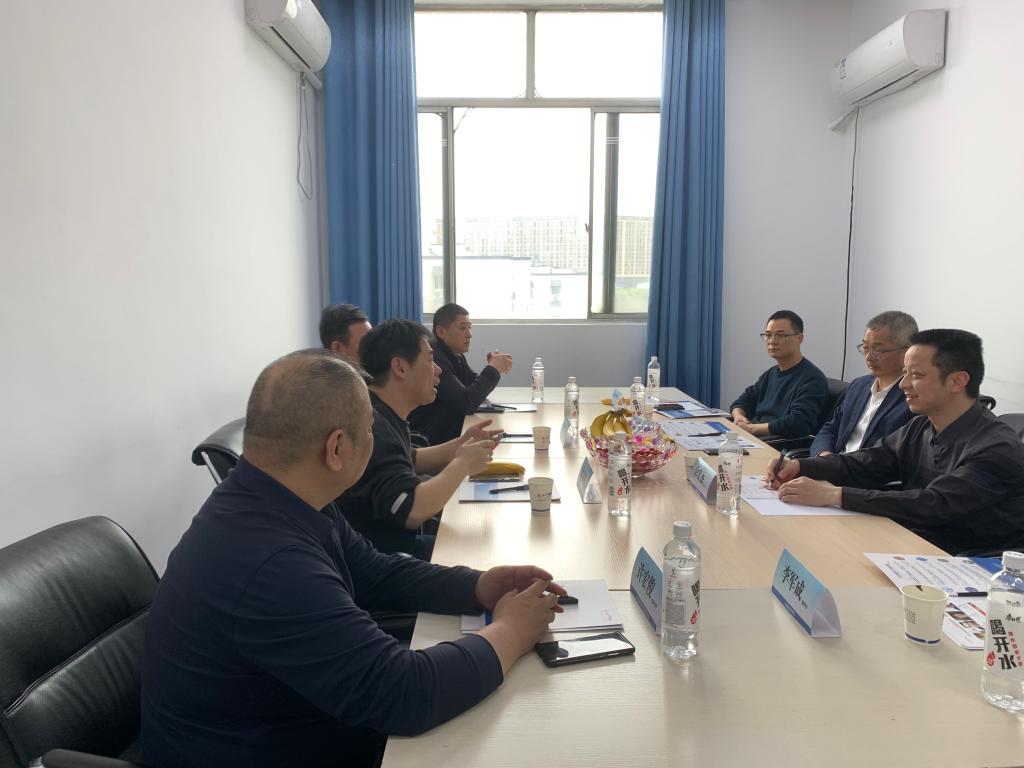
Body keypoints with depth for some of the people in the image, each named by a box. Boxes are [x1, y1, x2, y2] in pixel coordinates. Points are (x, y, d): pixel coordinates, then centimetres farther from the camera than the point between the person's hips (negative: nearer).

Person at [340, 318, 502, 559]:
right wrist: (462, 464, -19)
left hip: (395, 542, 9)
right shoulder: (372, 428, -27)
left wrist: (461, 444, 7)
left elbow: (409, 461, 22)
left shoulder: (383, 415, 5)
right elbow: (413, 511, -35)